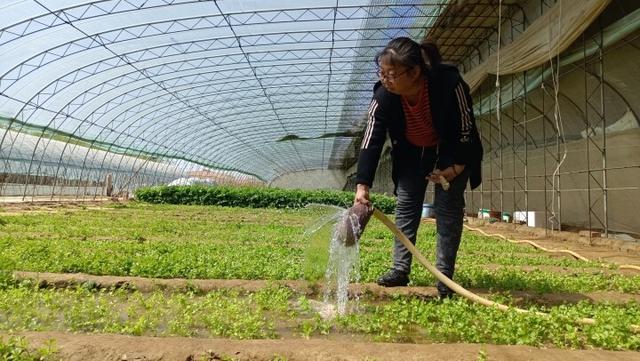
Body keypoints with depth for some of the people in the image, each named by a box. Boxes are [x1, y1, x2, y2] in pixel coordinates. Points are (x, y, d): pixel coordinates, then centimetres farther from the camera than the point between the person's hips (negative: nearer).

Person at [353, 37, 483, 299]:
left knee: (448, 207, -5)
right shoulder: (383, 97, -28)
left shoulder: (449, 83, -36)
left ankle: (445, 276, 5)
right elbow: (371, 141, -28)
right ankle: (400, 270, 10)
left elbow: (466, 128, -22)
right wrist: (362, 186, -35)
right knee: (405, 205, 1)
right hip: (412, 152, 3)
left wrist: (456, 166, -27)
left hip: (452, 152, -3)